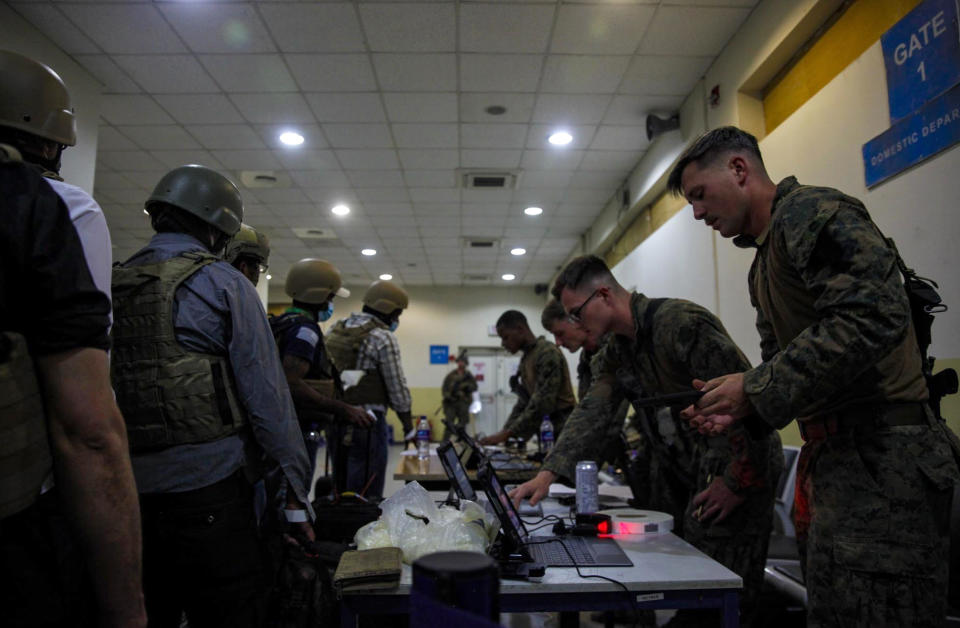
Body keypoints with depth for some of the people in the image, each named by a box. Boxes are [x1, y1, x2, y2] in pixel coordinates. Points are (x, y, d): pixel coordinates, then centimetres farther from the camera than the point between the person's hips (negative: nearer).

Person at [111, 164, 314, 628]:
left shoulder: (112, 287, 9)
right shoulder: (222, 284, -7)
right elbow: (266, 395, -11)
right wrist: (296, 493, -6)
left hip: (128, 490, 6)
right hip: (206, 488, -6)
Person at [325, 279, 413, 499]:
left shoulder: (335, 330, 12)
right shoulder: (384, 338, -10)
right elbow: (397, 386, -8)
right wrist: (408, 423, 4)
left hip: (335, 418, 8)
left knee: (340, 489, 17)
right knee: (367, 495, 0)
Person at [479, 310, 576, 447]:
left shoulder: (547, 353, -14)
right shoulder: (525, 360, 15)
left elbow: (542, 402, -22)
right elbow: (523, 403, 16)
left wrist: (508, 433, -20)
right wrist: (504, 432, 3)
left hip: (562, 431, -8)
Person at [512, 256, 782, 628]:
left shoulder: (681, 323, -22)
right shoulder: (615, 352, 6)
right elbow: (591, 412, -2)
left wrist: (739, 481, -18)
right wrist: (548, 474, -13)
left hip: (735, 472, -8)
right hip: (680, 471, 8)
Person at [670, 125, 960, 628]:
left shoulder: (810, 211, -9)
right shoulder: (765, 257, 19)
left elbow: (876, 316, -23)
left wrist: (757, 388, -19)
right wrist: (739, 409, 4)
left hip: (880, 457, -10)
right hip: (833, 459, 10)